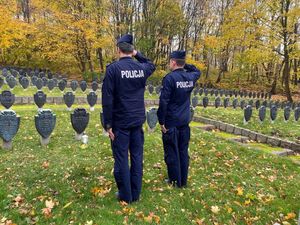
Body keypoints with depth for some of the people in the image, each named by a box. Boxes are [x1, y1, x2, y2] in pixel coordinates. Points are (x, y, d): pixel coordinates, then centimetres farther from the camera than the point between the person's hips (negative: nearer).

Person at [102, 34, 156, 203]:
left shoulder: (113, 68, -10)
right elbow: (151, 65, 30)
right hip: (138, 120, 4)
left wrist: (108, 124, -7)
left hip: (120, 121, -4)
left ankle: (125, 195, 17)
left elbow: (108, 99, -12)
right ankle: (136, 194, 23)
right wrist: (137, 54, 22)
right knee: (137, 156, 12)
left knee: (121, 158, 6)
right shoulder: (141, 68, 3)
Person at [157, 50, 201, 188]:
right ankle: (183, 181, 24)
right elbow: (197, 71, 30)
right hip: (185, 122, 6)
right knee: (183, 151, 14)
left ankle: (175, 181, 17)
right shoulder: (191, 77, 3)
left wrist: (161, 121, -10)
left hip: (171, 122, -6)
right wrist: (185, 64, 16)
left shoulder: (170, 78, -15)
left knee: (172, 153, 6)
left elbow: (164, 102, -18)